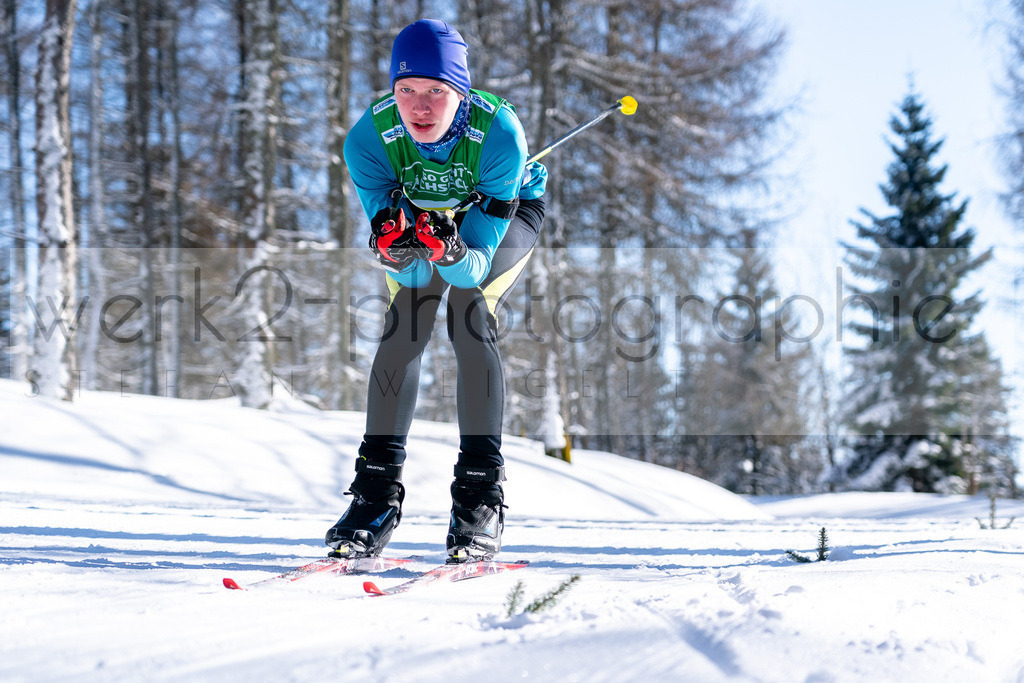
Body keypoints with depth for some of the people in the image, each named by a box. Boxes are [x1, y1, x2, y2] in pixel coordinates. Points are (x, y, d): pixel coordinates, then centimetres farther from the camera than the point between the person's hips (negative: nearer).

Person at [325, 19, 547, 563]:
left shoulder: (498, 131, -38)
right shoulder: (368, 138, -32)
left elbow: (476, 266, -34)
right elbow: (413, 273, -28)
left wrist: (451, 255, -56)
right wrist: (394, 252, -50)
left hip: (508, 213, -2)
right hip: (415, 211, 2)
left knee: (470, 314, -25)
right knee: (403, 320, -20)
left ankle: (480, 496, -21)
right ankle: (377, 492, -12)